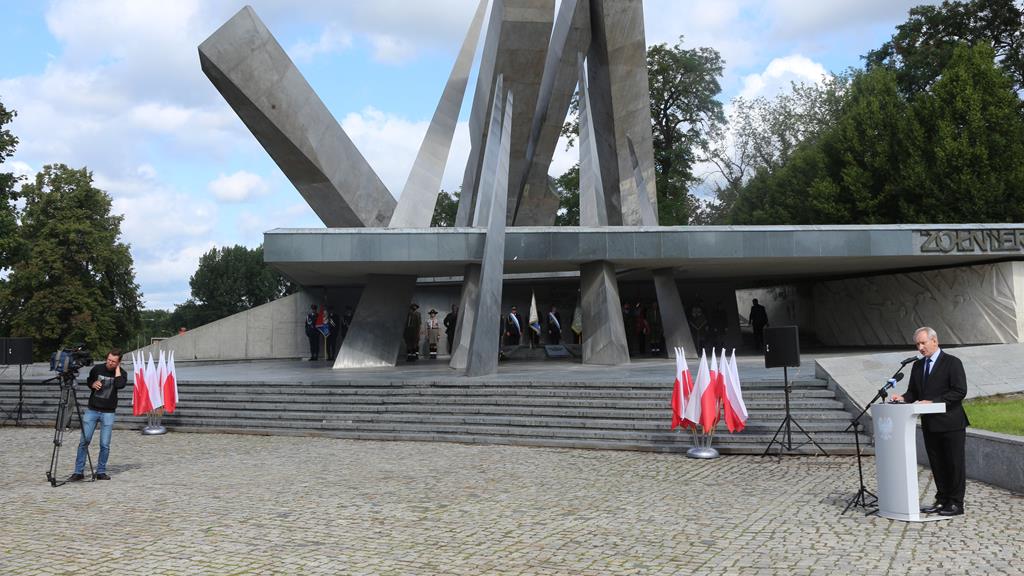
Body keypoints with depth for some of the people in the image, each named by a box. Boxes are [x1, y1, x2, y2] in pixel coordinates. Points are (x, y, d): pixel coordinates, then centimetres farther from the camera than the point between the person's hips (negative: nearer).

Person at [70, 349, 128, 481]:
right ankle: (79, 472, 5)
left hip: (108, 413, -1)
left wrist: (117, 368, -14)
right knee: (84, 441, -2)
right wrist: (93, 384, -4)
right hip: (91, 410, 1)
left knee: (105, 445, -2)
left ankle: (101, 472, 12)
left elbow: (120, 385, -24)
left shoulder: (121, 373, -2)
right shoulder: (97, 368, 2)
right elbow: (88, 381, 19)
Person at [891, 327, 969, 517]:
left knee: (955, 464, 1)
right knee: (937, 465, 12)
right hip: (930, 425, 6)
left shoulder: (952, 363, -7)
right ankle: (942, 500, 21)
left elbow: (960, 391, -15)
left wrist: (933, 402, -21)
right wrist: (903, 398, -7)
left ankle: (955, 503, 8)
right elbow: (913, 392, 15)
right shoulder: (917, 366, 13)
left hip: (951, 424, -6)